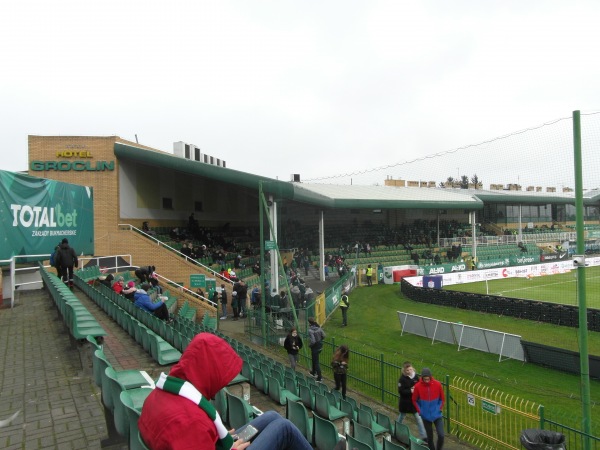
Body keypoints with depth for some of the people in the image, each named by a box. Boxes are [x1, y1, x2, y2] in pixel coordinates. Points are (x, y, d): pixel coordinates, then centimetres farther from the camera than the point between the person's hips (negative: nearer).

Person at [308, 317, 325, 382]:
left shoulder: (310, 330, -26)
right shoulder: (319, 328, -5)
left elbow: (313, 341, -28)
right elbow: (323, 336, 1)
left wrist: (309, 345, -9)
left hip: (315, 347, -8)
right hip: (320, 346, 8)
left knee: (316, 362, 6)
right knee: (314, 359, 28)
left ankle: (319, 377, 12)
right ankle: (314, 372, 46)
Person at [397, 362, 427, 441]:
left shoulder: (415, 376, -7)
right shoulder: (402, 378, -20)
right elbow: (400, 391, -19)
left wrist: (415, 389, -15)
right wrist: (410, 391, -27)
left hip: (415, 400, 3)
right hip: (405, 401, -3)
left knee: (418, 418, 3)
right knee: (402, 416, 18)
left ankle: (424, 436, 11)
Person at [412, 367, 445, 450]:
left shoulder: (437, 384, -12)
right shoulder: (418, 386, -14)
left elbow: (442, 398, 4)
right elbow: (414, 400, 1)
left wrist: (440, 409, -2)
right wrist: (420, 411, -4)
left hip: (437, 415, 0)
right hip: (426, 416, 0)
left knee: (441, 435, -8)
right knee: (430, 437, 10)